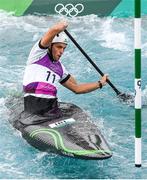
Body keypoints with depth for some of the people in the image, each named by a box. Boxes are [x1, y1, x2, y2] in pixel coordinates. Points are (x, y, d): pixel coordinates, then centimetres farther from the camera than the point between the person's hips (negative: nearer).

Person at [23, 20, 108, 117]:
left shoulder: (60, 68, 25)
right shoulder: (39, 53, 6)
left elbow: (77, 88, 32)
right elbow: (56, 29, -7)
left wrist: (100, 83, 33)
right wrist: (63, 25, 15)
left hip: (52, 105, 7)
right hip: (33, 104, -6)